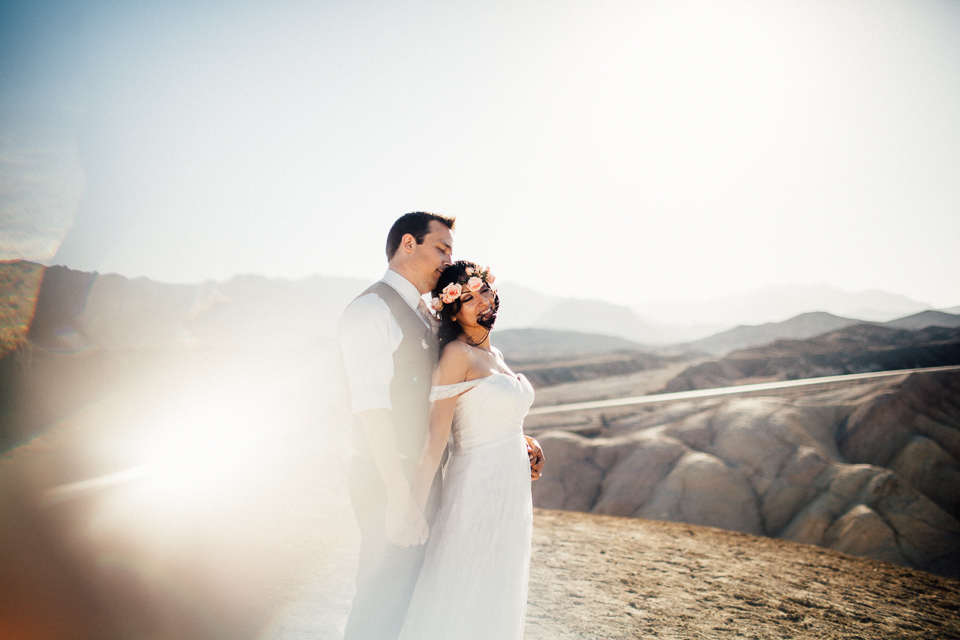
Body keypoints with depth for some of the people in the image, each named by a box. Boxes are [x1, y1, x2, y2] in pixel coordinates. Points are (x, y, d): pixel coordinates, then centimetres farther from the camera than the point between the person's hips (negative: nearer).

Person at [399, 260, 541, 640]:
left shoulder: (493, 354, 12)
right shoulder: (458, 354, -14)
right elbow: (436, 435, -20)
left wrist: (523, 451, 12)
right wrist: (416, 507, -22)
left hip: (511, 491, 9)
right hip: (477, 490, -8)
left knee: (498, 604, 16)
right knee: (460, 604, 0)